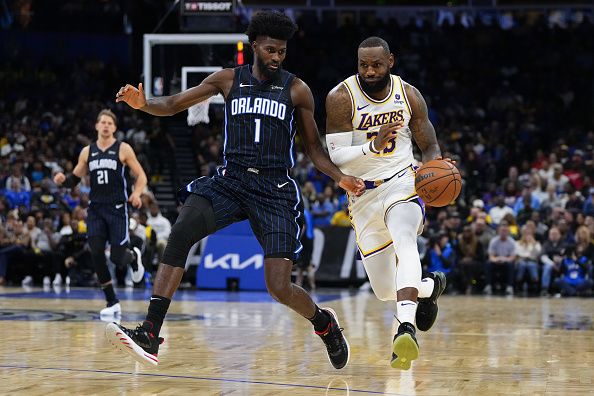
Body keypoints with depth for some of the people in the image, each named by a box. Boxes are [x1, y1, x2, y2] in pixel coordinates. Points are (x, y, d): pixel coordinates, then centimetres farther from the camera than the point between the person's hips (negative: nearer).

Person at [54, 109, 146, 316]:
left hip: (117, 208, -3)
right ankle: (112, 303, 0)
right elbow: (74, 178, 17)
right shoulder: (87, 151, 10)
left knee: (117, 257, -8)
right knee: (97, 255, -10)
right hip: (96, 208, 3)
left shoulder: (123, 149, 0)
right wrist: (63, 180, -6)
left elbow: (141, 176, 0)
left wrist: (137, 193, -20)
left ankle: (134, 256, 32)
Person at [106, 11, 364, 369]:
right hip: (230, 181, 2)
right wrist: (143, 104, -15)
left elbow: (314, 147, 10)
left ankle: (324, 322, 26)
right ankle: (150, 333, -28)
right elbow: (173, 104, 7)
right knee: (181, 232, -27)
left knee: (280, 288, -10)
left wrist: (340, 177, -9)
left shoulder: (297, 90, 4)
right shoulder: (228, 80, 7)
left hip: (275, 190, -2)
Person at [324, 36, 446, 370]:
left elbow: (430, 146, 5)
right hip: (364, 193, 1)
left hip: (402, 182, -1)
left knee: (404, 240, -36)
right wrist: (374, 146, -33)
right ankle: (431, 286, 40)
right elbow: (336, 156, -15)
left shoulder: (409, 95, -4)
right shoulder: (341, 98, -12)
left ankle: (407, 329, -52)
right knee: (385, 292, 5)